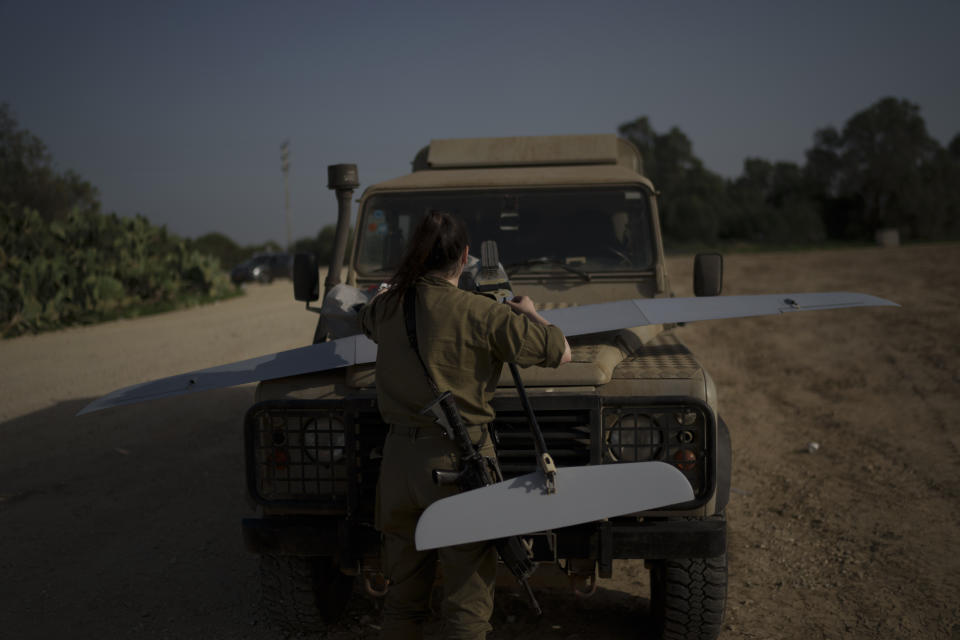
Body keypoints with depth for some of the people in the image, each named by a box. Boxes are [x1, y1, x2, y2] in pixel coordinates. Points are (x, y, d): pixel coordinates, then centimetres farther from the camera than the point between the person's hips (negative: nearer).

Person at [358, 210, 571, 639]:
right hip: (458, 459, -5)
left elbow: (366, 321, 29)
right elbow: (560, 352, -6)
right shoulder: (479, 314, -12)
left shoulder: (389, 307, 3)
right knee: (466, 605, 6)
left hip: (400, 459, 5)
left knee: (403, 598, 19)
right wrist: (528, 312, 11)